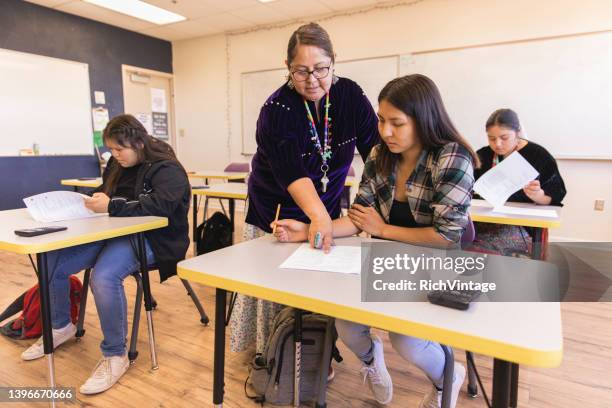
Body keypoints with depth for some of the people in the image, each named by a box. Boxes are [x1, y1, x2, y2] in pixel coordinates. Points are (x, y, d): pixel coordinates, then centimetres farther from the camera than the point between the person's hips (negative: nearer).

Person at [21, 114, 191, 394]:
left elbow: (160, 205, -28)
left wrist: (111, 207, -28)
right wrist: (89, 200, -2)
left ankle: (115, 355, -14)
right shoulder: (118, 166, 13)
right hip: (115, 233, 8)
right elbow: (103, 193, 22)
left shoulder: (167, 169, -13)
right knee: (51, 263, -3)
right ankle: (60, 327, 25)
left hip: (150, 238, -8)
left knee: (104, 276, -34)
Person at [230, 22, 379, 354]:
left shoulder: (350, 95, -8)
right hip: (277, 212, -3)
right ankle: (268, 352, 25)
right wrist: (318, 216, -48)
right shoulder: (277, 109, -19)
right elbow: (290, 170, -33)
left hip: (327, 208, 3)